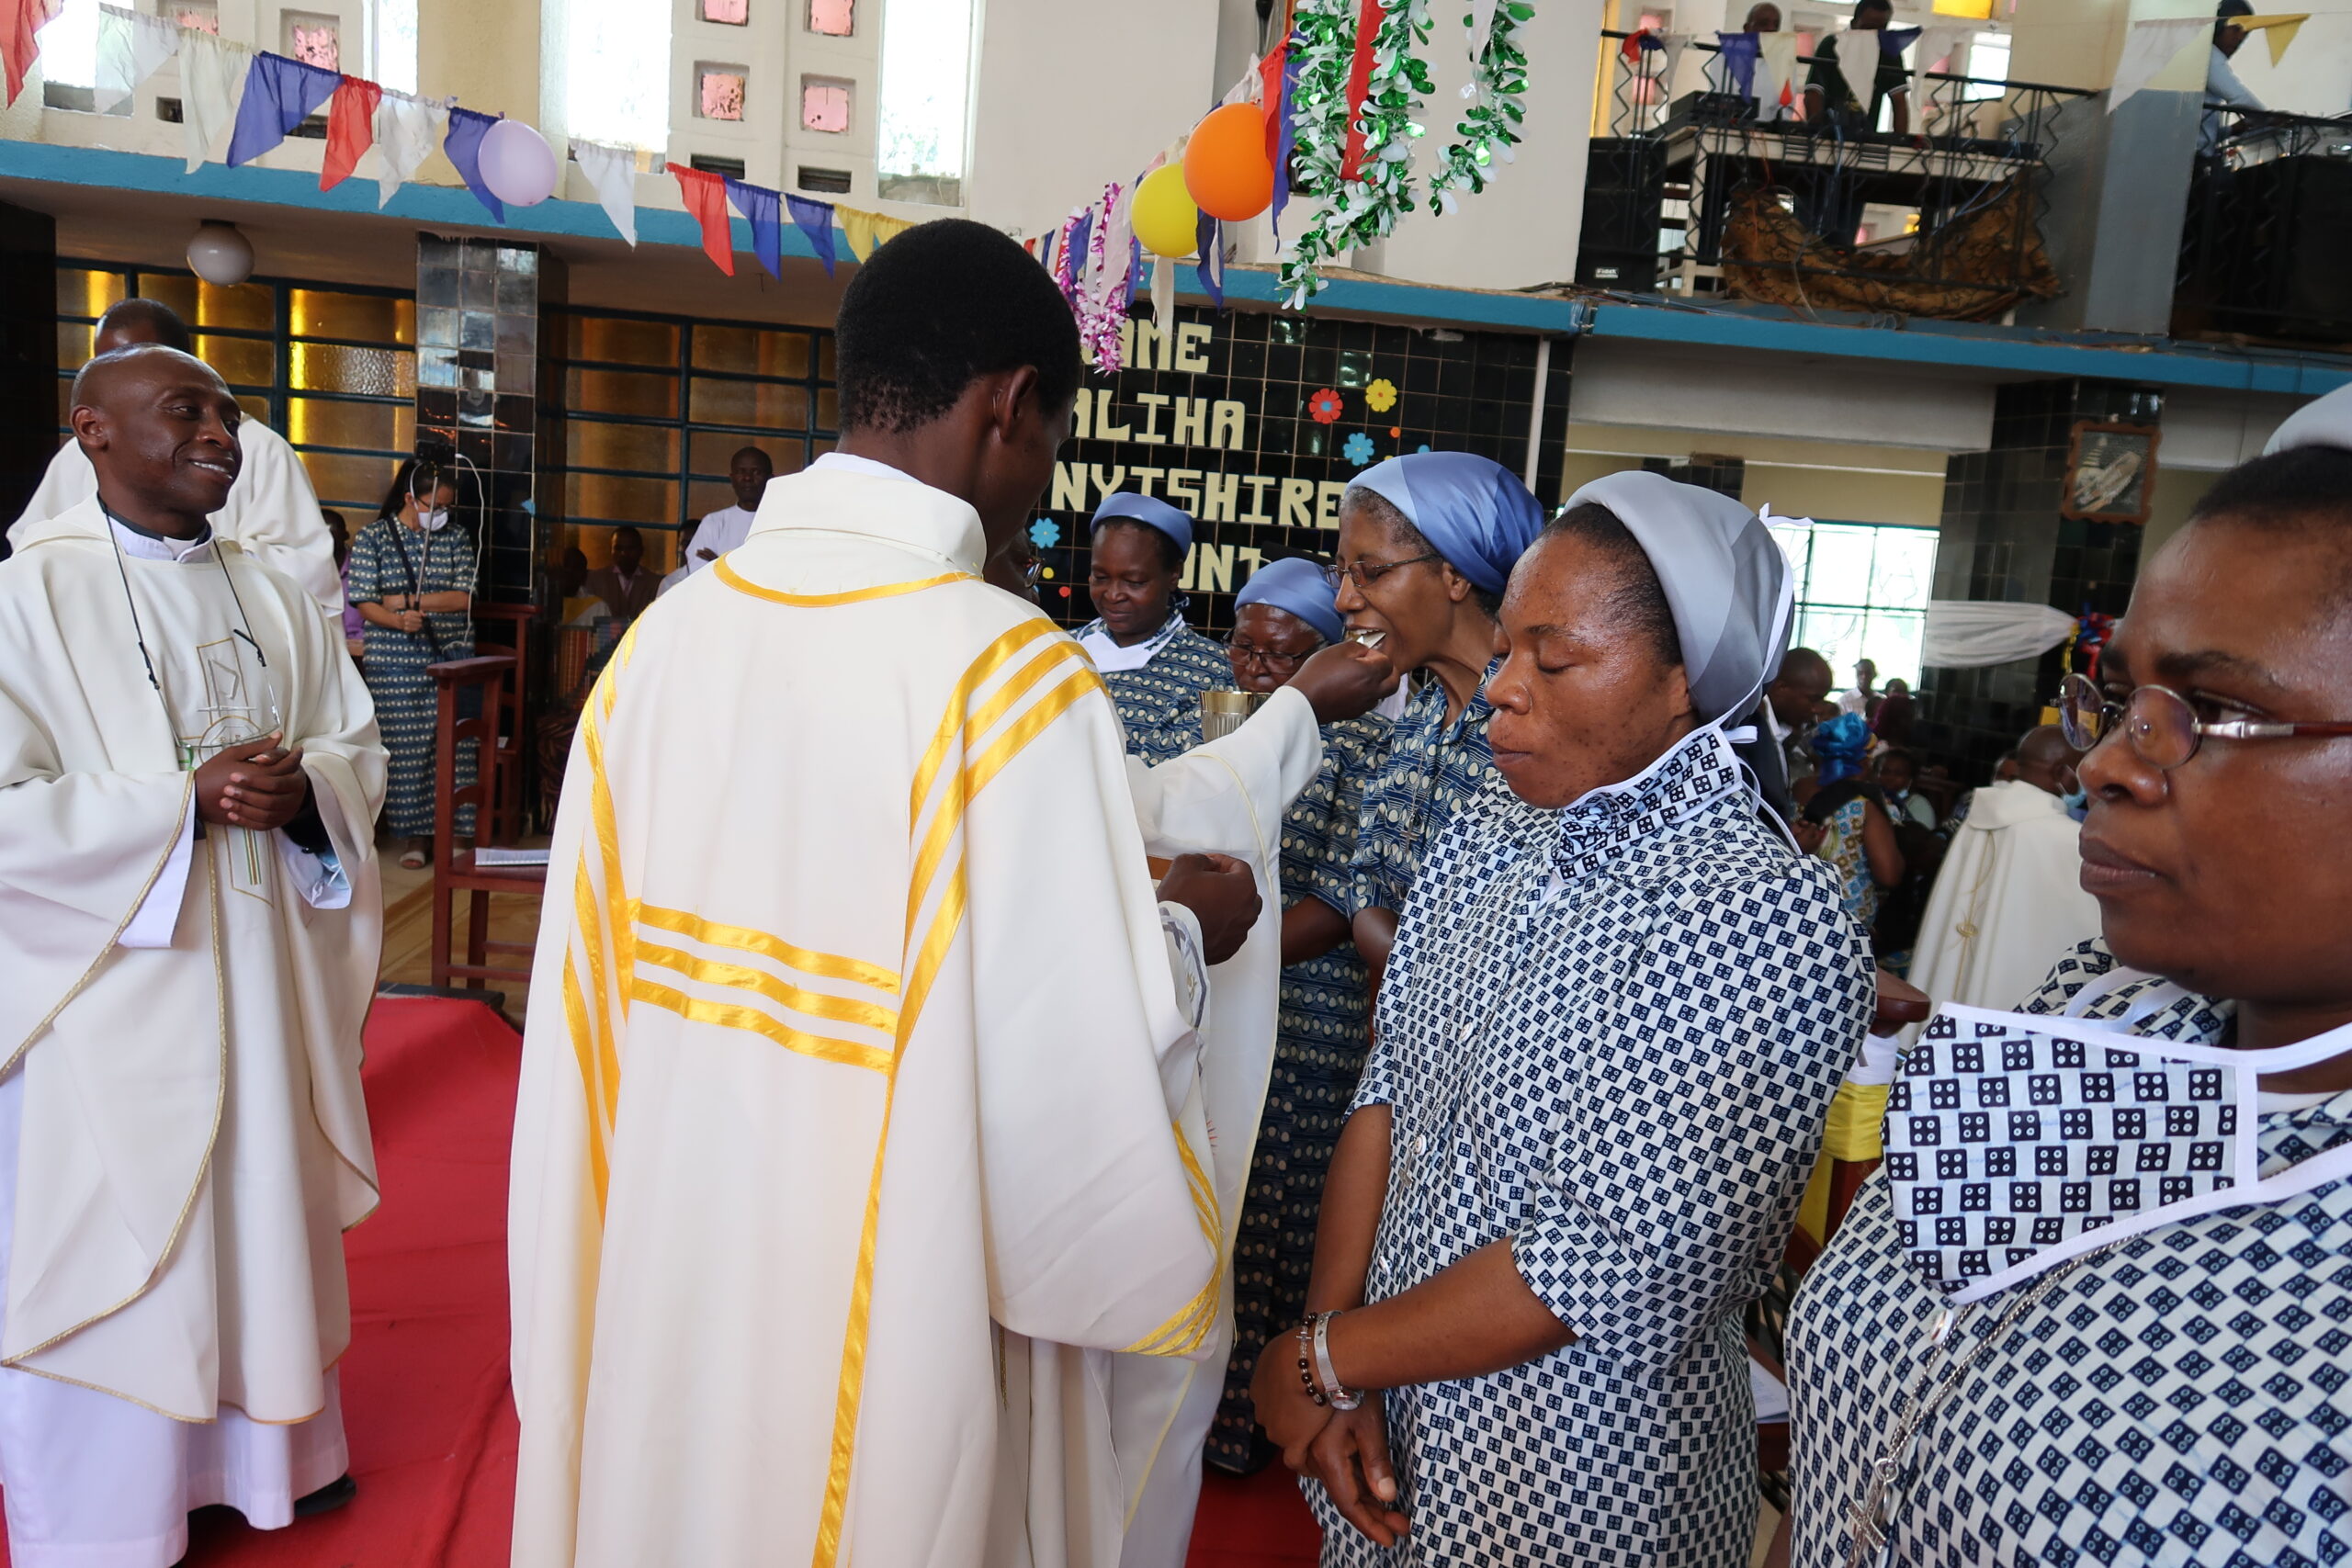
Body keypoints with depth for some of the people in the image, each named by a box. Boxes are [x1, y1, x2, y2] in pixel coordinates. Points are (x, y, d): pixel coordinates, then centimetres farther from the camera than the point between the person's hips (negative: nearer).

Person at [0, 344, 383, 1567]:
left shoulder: (273, 599, 7)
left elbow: (359, 748, 9)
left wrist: (306, 791, -12)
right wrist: (186, 801, -21)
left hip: (267, 974, 5)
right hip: (113, 994, -5)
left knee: (266, 1212, 17)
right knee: (113, 1250, 8)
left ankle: (274, 1450, 38)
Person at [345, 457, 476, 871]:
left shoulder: (457, 536, 7)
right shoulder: (373, 537, 2)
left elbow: (464, 597, -2)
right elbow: (364, 602, -4)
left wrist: (406, 600, -8)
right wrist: (399, 621, -22)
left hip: (452, 658, 1)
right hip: (395, 662, -1)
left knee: (456, 745, -2)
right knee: (406, 748, 0)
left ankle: (457, 829, 5)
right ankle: (416, 833, 9)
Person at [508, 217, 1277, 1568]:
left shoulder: (665, 635, -5)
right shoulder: (1009, 673, -23)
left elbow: (590, 982, 3)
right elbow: (1075, 1087, -22)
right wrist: (1183, 935, -4)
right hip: (888, 1323, -5)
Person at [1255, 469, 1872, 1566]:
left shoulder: (1765, 922, -23)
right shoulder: (1483, 837, -2)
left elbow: (1608, 1271, -24)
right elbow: (1386, 1095, -1)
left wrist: (1323, 1356, -15)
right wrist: (1336, 1367, -10)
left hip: (1574, 1475, -5)